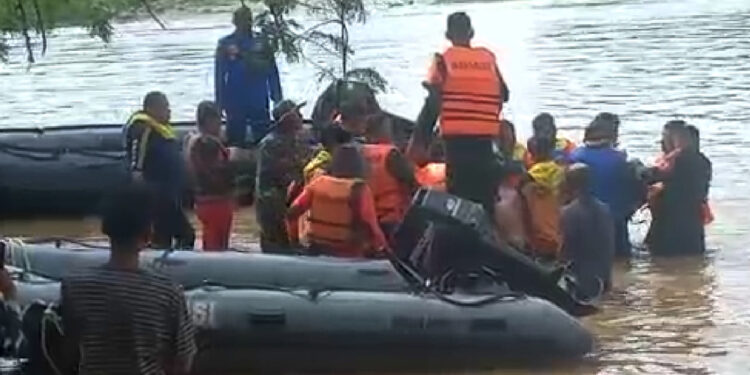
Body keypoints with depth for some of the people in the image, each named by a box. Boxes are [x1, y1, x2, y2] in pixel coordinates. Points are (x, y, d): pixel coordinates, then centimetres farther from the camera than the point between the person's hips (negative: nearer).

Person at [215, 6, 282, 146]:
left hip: (259, 102, 1)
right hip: (235, 102, -1)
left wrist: (277, 97, -1)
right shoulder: (225, 44, 0)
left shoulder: (261, 43, 3)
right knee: (236, 141, 7)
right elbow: (219, 74, 1)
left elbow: (272, 72, 3)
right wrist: (220, 102, -2)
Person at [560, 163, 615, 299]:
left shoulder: (568, 212, -16)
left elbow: (566, 249, -15)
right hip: (598, 279, 6)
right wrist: (606, 277, 17)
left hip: (576, 280, -6)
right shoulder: (604, 209, 4)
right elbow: (610, 247, 8)